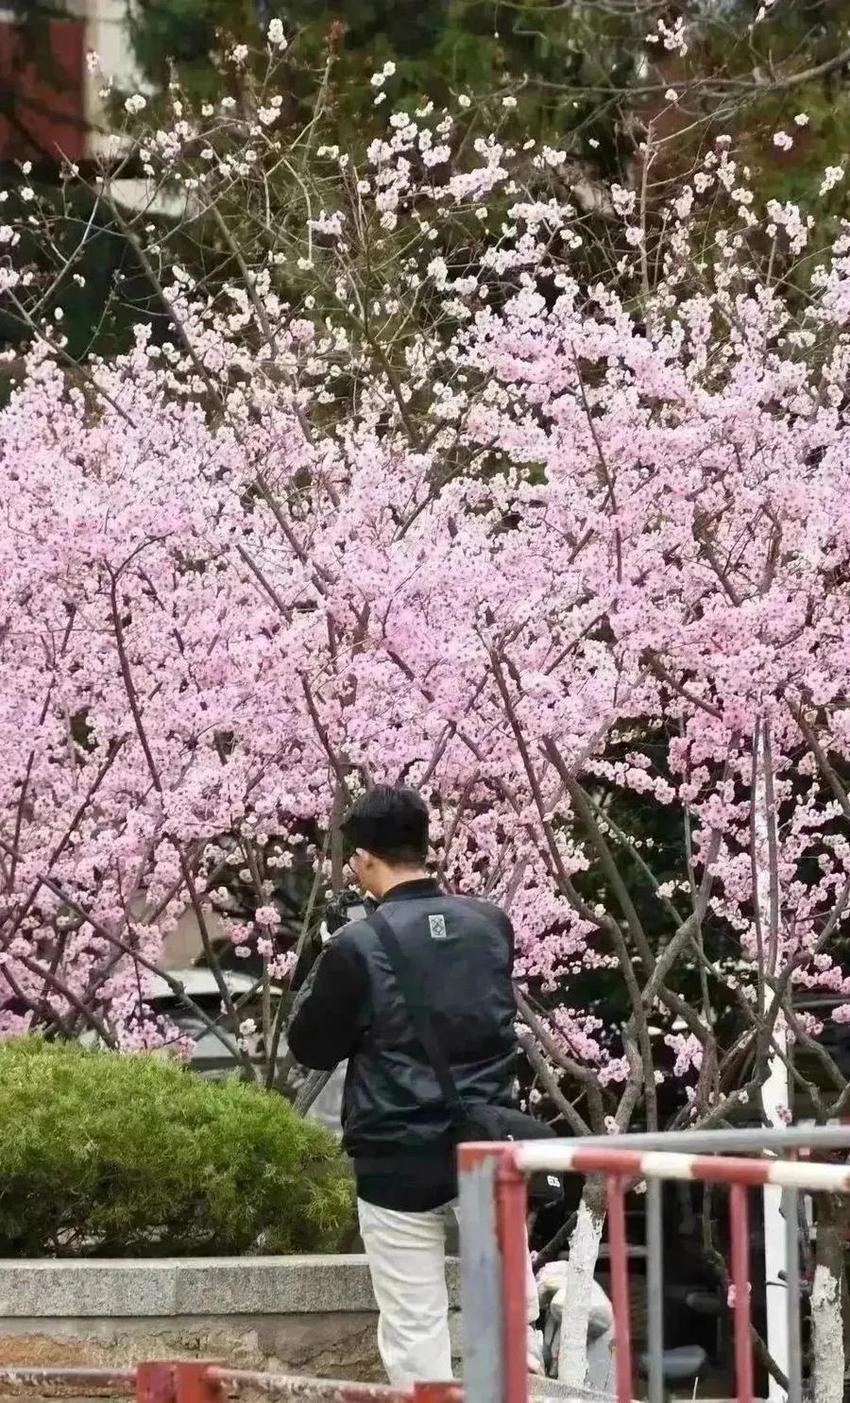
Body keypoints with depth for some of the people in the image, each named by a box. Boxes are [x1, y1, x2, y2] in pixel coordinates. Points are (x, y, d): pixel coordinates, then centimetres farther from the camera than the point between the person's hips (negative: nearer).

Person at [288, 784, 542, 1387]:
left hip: (400, 1162, -4)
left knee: (416, 1332, 1)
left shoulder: (357, 946, -14)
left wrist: (320, 985, 14)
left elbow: (310, 1046, -1)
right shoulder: (491, 924, 1)